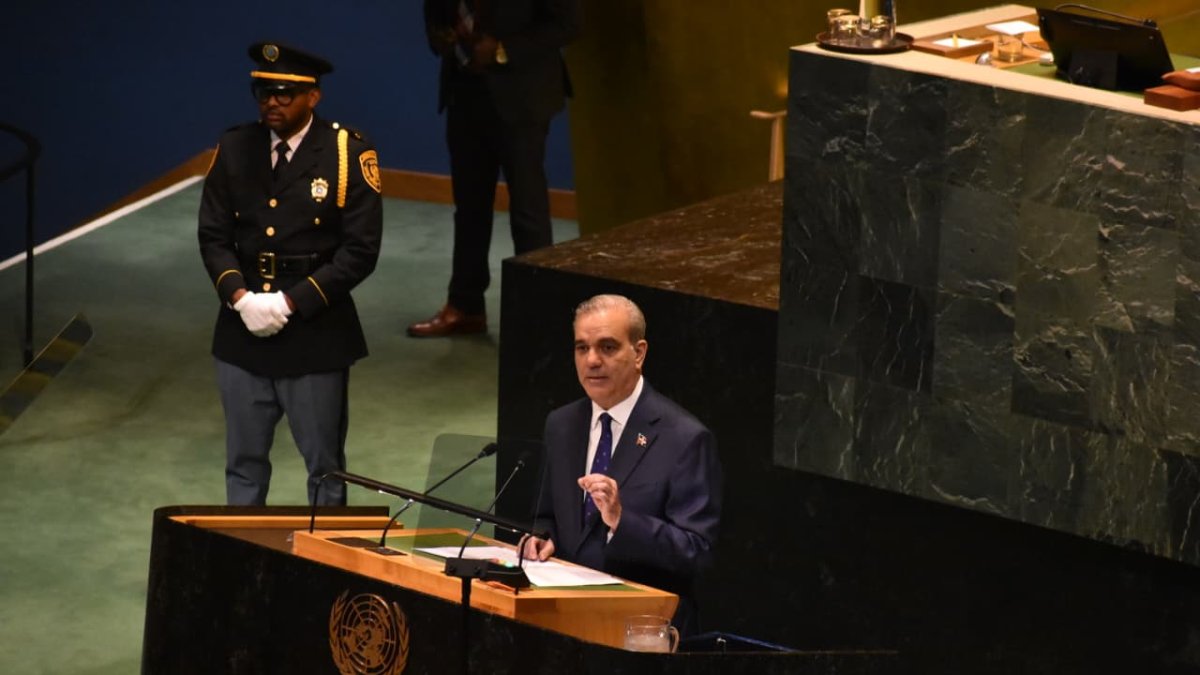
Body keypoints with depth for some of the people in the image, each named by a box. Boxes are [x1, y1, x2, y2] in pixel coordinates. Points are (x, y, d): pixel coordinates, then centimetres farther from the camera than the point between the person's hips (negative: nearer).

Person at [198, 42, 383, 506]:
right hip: (242, 333, 3)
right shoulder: (234, 149, 4)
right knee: (244, 464, 11)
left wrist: (290, 302, -16)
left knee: (324, 466, 7)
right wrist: (240, 297, -11)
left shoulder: (348, 154, -7)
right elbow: (213, 236, 6)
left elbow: (360, 251, -10)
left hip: (316, 334, -3)